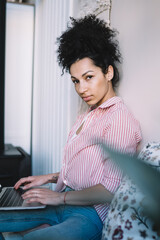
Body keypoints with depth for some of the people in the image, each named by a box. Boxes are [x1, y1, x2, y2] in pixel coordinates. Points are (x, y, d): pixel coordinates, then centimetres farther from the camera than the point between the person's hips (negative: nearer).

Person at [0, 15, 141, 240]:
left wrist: (60, 197, -12)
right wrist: (50, 178, 13)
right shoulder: (87, 116, 17)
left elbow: (111, 190, -18)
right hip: (61, 201, 9)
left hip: (89, 213, -9)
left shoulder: (120, 119, -14)